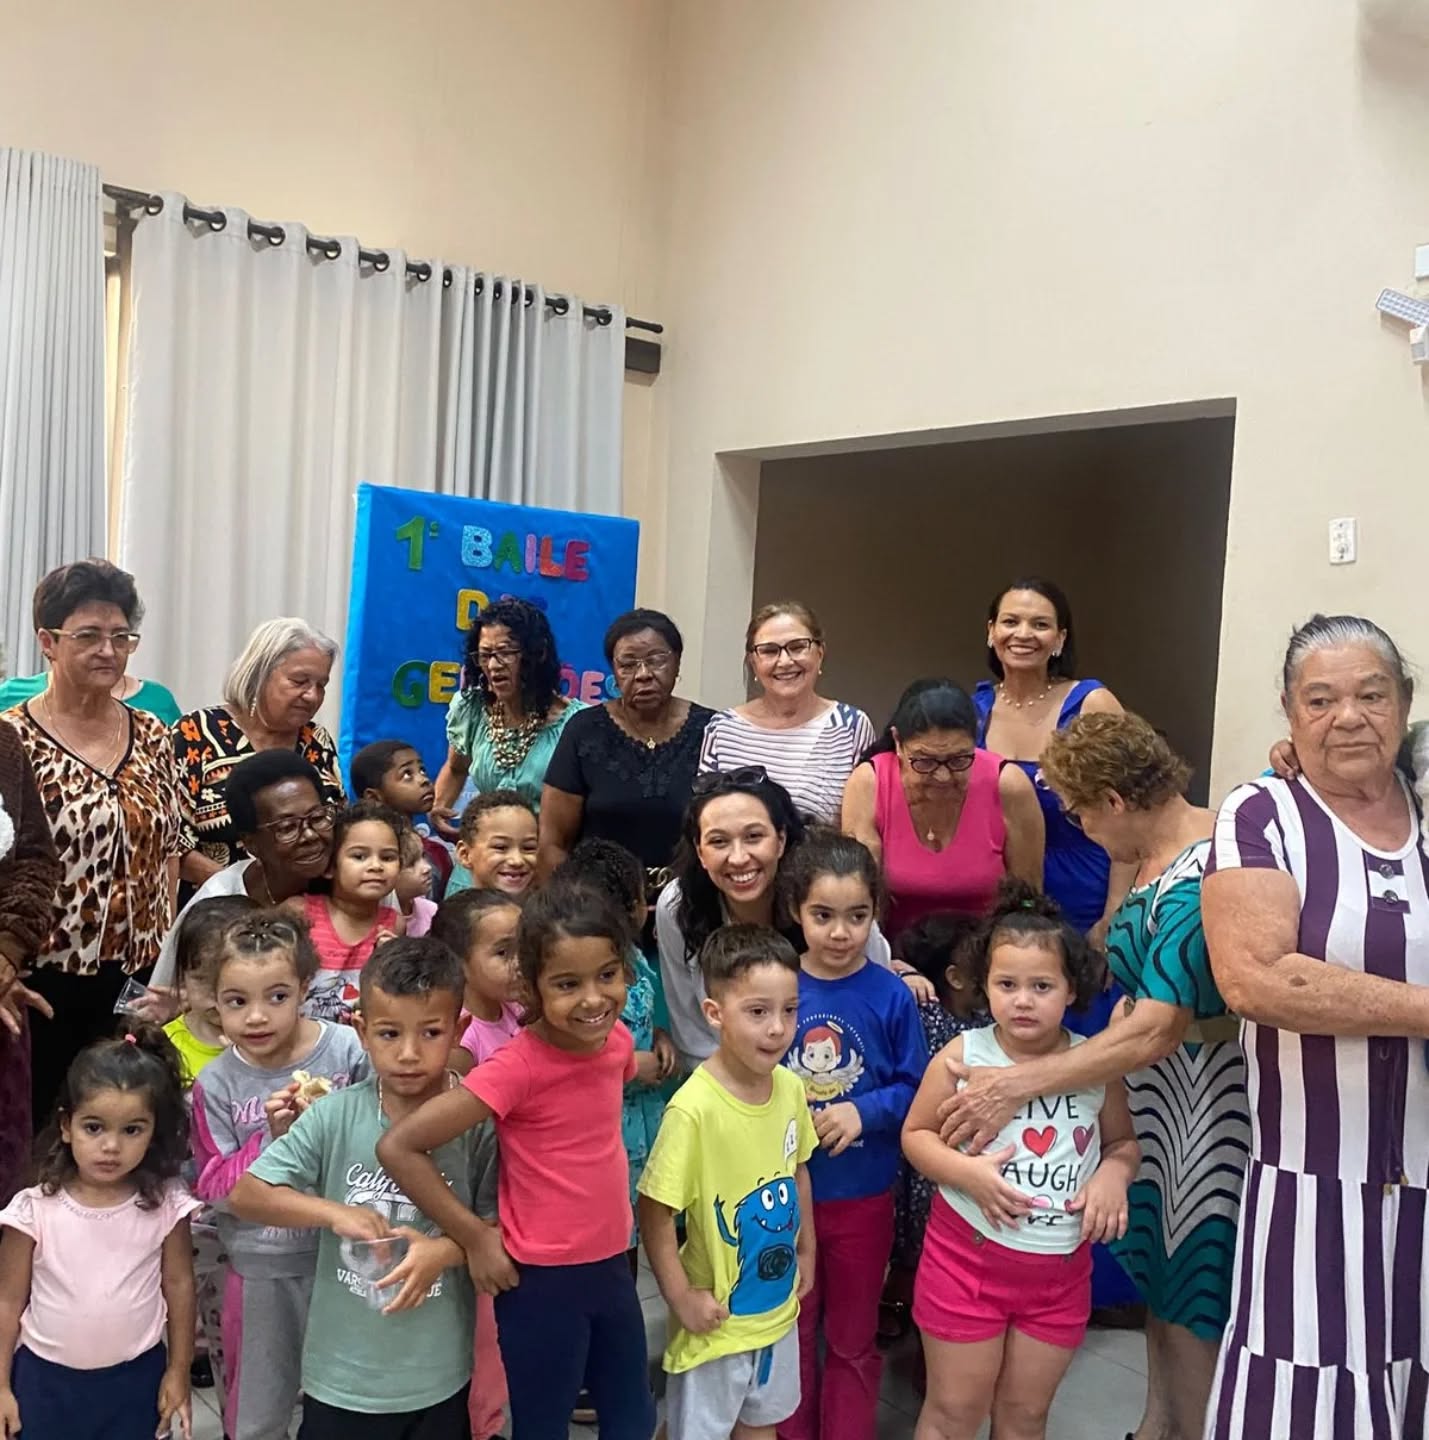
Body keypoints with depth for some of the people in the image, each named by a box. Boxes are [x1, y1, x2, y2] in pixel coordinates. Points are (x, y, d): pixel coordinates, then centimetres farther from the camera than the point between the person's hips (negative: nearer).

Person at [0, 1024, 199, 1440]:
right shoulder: (35, 1209, -14)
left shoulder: (165, 1205, -13)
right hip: (47, 1379, 0)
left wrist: (178, 1372, 4)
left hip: (135, 1378, 0)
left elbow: (179, 1286, -2)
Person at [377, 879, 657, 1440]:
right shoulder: (518, 1067, -24)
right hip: (542, 1281, -6)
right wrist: (476, 1241, -19)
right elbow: (398, 1147, -25)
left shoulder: (617, 1038, -5)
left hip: (611, 1267, 6)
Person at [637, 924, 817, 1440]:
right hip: (718, 1319, -5)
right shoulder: (694, 1109, -28)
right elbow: (654, 1212, -21)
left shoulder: (790, 1087, -9)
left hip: (778, 1308, 6)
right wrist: (681, 1298, -16)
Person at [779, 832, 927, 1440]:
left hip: (864, 1194, 0)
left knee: (854, 1338, 18)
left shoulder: (892, 995, -11)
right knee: (791, 1333, 19)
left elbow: (914, 1088, -7)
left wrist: (863, 1112, -22)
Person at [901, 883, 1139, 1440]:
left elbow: (1123, 1142, 9)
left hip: (1061, 1268, 2)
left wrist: (1113, 1174, -13)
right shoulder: (963, 1056, -12)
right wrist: (966, 1171, -21)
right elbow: (916, 1134, -4)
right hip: (968, 1255, -2)